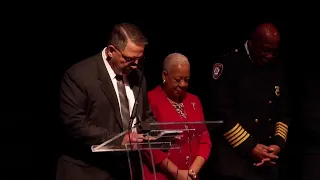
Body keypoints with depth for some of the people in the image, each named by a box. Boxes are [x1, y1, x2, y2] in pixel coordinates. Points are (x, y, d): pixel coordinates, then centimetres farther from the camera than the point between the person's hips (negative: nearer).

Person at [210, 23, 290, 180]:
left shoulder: (278, 68, 8)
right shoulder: (229, 65, -9)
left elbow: (284, 112, 12)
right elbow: (222, 113, -14)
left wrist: (278, 143, -4)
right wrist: (250, 147, -15)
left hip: (267, 158, 5)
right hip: (234, 157, -5)